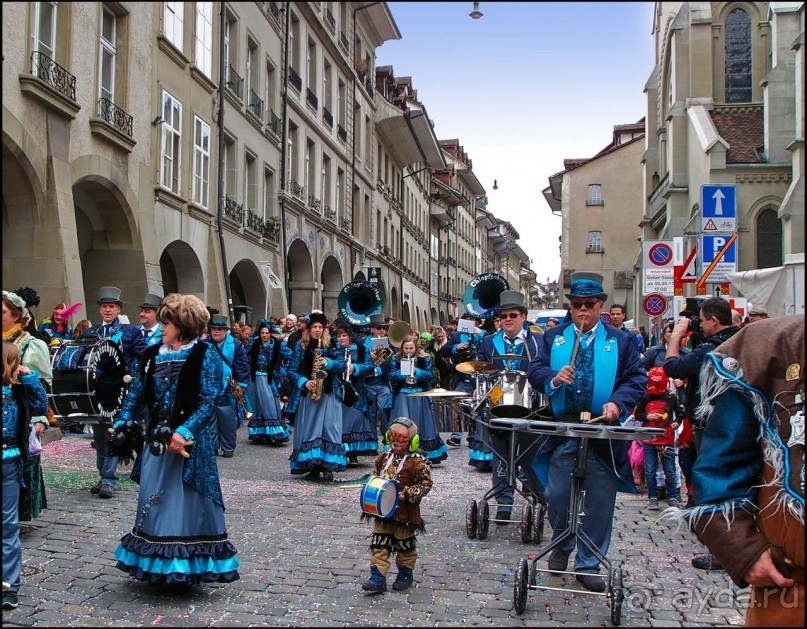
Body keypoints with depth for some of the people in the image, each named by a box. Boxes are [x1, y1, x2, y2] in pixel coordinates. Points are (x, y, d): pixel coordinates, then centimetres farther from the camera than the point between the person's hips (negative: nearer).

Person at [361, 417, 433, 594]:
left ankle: (405, 574, 31)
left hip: (405, 513, -5)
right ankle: (378, 578, 4)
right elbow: (376, 476, 18)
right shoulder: (384, 457, 4)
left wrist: (407, 494, -21)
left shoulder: (417, 462, -14)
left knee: (405, 545, 12)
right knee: (379, 545, 1)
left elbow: (426, 484, -13)